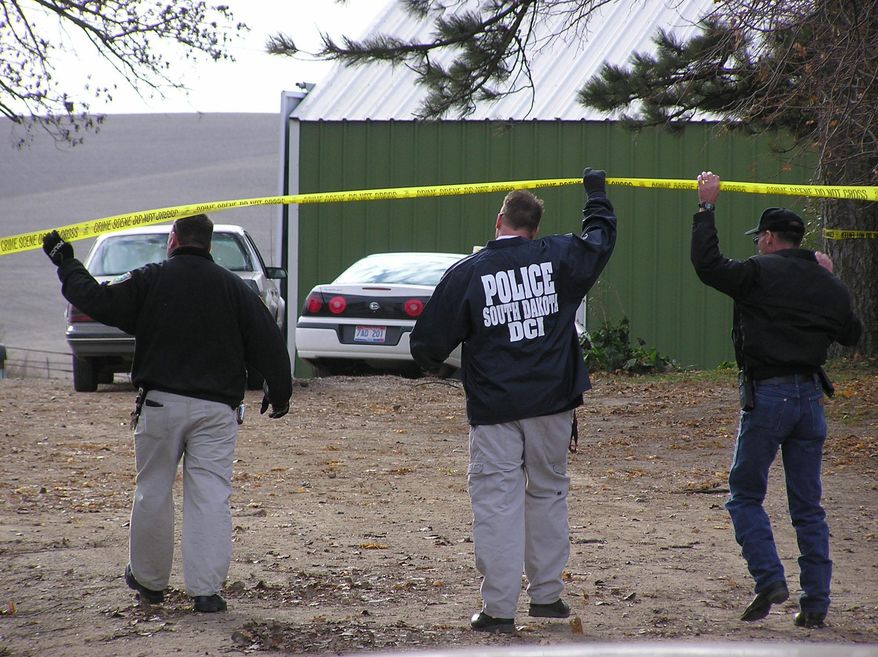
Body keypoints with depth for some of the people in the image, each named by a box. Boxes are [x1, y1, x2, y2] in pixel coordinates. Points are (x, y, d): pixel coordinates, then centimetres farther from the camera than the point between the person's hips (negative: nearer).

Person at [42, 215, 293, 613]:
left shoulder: (150, 281, -1)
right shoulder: (233, 288, 4)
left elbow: (97, 301, 0)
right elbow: (268, 343, 3)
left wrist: (66, 263, 14)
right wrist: (279, 393, 14)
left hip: (161, 402, -1)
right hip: (216, 408, 1)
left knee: (153, 492, 12)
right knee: (210, 497, -1)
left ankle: (149, 580, 23)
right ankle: (206, 589, -6)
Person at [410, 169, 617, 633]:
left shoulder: (466, 273, -7)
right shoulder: (557, 258, 0)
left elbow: (428, 342, -2)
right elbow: (600, 238, 21)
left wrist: (431, 363, 22)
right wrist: (596, 193, 39)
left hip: (494, 409, -3)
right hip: (552, 403, 3)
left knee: (497, 501, -1)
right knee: (548, 493, 17)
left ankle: (499, 608, -2)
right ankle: (546, 594, 23)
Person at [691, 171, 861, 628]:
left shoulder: (760, 273, -10)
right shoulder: (826, 283, 9)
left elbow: (707, 264, -16)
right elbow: (851, 335, 22)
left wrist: (707, 207, -7)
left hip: (767, 396, -6)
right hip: (811, 396, 6)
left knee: (745, 495, 7)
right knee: (808, 505, 9)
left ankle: (769, 578, -9)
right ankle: (816, 603, 7)